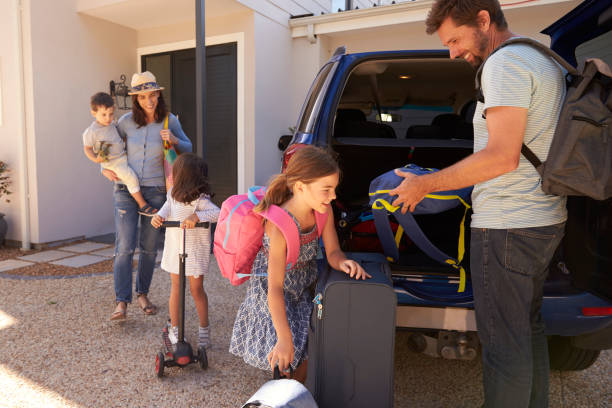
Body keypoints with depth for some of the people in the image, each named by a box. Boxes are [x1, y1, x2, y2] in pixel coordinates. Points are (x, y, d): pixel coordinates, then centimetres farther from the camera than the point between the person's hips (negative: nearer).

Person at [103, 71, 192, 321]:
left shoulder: (170, 121, 0)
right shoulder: (126, 121, 0)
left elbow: (187, 149, 8)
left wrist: (174, 141, -13)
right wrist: (105, 169, -3)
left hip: (156, 190, 1)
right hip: (126, 189, 0)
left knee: (150, 247, 8)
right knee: (125, 246, -7)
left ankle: (142, 294, 25)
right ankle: (122, 302, -1)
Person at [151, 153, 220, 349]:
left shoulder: (199, 200, -21)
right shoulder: (172, 194, 2)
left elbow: (218, 213, -32)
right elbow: (167, 208, -6)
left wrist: (196, 216, -44)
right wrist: (158, 216, -26)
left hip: (195, 249, -6)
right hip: (174, 247, 6)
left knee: (197, 289, 5)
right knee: (176, 287, 13)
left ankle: (204, 328, 23)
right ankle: (174, 327, 28)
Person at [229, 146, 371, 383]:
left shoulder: (324, 211, -17)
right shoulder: (280, 225, -35)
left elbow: (333, 252, -8)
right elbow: (275, 287, -35)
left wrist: (343, 263, -33)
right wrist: (284, 338, -35)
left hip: (305, 286, 6)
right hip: (271, 289, -6)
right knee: (283, 354, -7)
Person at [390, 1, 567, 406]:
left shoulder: (505, 62, -14)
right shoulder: (545, 61, 18)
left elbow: (502, 157, -24)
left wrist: (424, 184, -17)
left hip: (507, 227, -11)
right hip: (546, 219, 11)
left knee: (503, 341, 0)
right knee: (529, 328, 21)